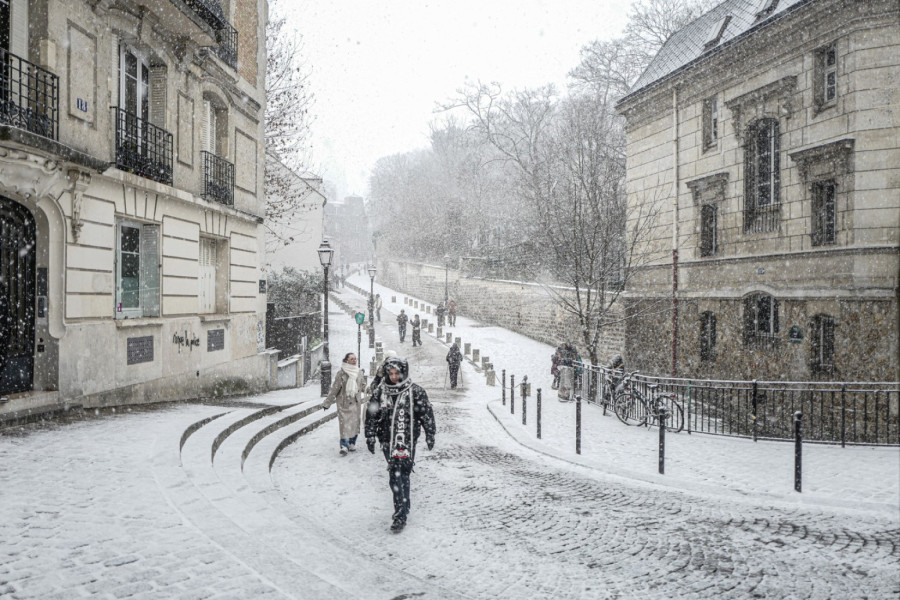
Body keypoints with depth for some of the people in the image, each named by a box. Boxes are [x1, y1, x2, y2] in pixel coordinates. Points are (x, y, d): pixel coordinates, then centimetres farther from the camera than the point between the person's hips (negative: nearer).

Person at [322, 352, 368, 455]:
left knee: (355, 423, 8)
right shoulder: (341, 373, -8)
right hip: (344, 402, -4)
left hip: (356, 403, 5)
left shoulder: (360, 373, 6)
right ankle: (344, 446, -11)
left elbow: (363, 386, 20)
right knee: (344, 423, -10)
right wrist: (327, 403, -5)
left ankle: (352, 444, 20)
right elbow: (334, 389, -7)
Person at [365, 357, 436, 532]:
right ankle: (403, 508, 14)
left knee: (402, 475, -4)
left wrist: (430, 434, 5)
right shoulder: (380, 391, 4)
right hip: (388, 440, 2)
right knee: (395, 476, 0)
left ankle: (401, 515, 0)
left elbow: (427, 413, 4)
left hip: (408, 440, -2)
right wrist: (370, 436, 9)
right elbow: (371, 415, 11)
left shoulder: (415, 391, -3)